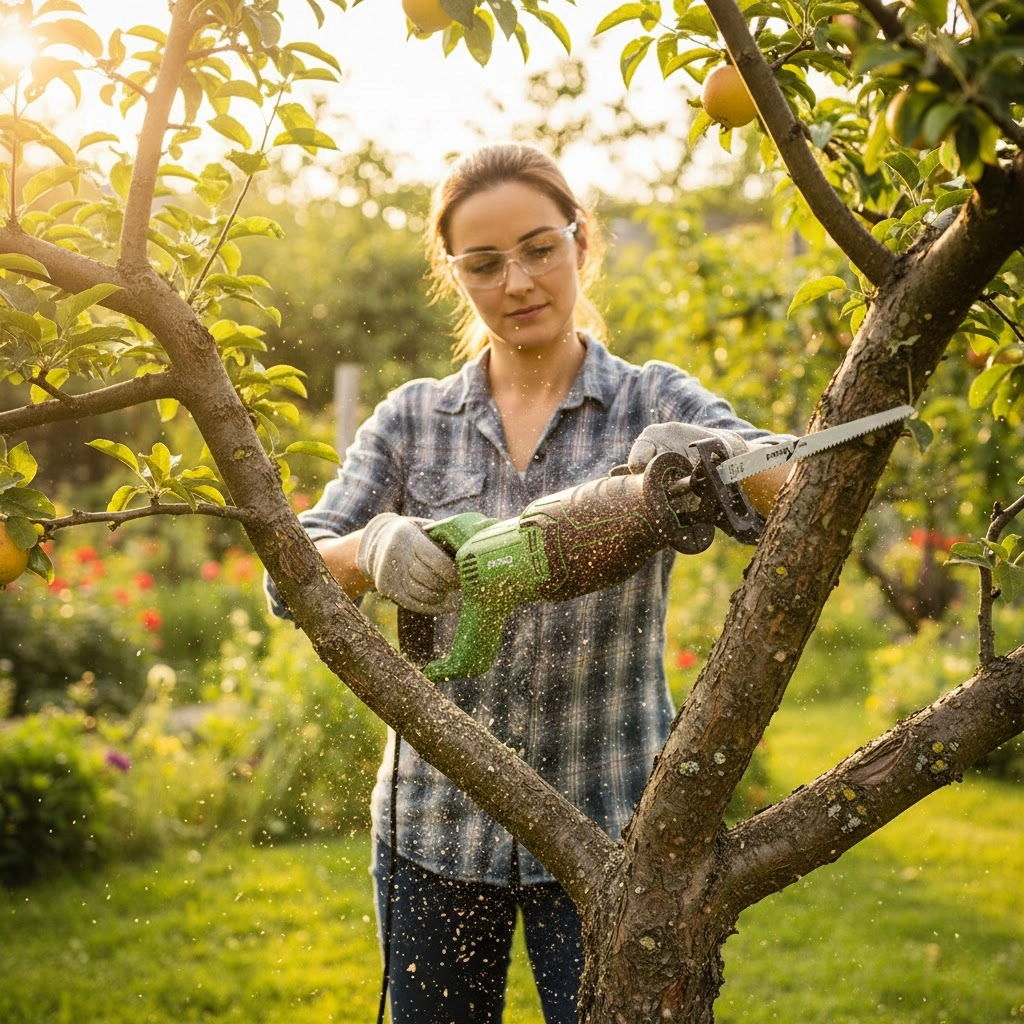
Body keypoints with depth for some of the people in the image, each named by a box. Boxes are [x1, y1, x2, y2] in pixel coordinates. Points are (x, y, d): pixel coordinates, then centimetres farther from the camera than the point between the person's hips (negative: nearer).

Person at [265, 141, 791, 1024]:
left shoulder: (654, 403, 1)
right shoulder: (413, 421, 7)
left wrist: (706, 456, -38)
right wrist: (374, 550, -25)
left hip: (605, 828, -2)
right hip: (437, 827, 2)